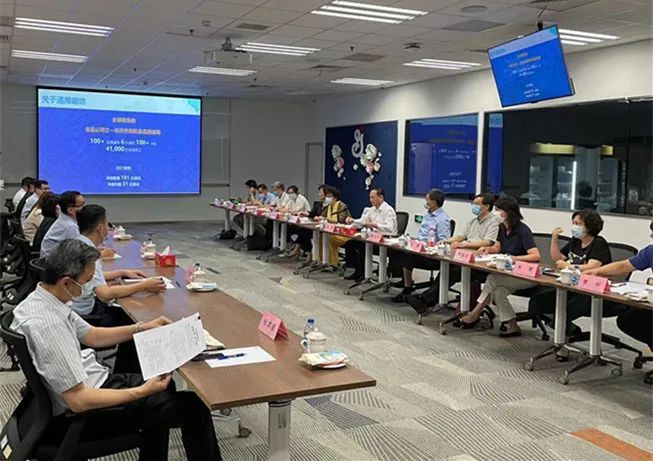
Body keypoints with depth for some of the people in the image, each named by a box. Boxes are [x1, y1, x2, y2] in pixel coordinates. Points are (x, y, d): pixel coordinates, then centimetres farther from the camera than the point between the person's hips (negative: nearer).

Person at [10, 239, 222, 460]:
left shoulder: (42, 299, -1)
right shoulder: (47, 325, -31)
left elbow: (92, 336, 15)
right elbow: (78, 400, -29)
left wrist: (142, 328, 7)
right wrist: (142, 391, -23)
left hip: (86, 383, 10)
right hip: (80, 413, -10)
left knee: (166, 385, 24)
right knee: (193, 407, -5)